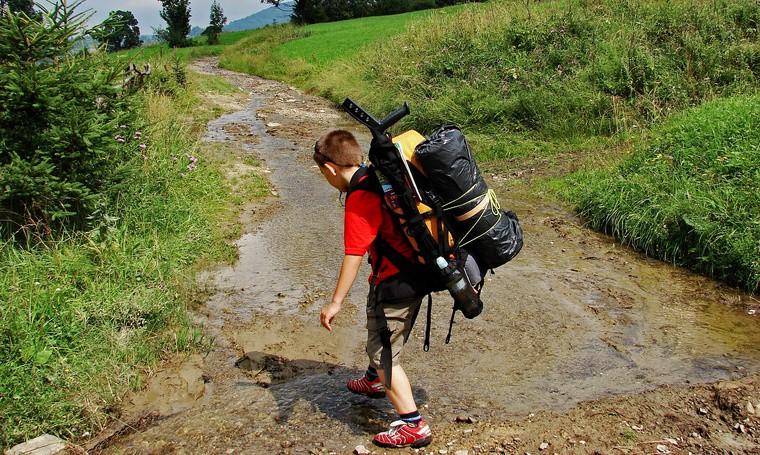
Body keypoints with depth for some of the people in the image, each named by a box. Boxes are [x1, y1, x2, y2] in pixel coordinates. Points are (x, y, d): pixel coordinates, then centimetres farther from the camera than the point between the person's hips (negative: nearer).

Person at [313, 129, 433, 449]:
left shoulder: (360, 199, -23)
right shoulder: (379, 177, 4)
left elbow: (353, 257, -23)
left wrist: (336, 302, -15)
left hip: (396, 283, -10)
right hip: (413, 271, 10)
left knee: (383, 352, 1)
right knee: (378, 331, 30)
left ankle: (414, 426, 7)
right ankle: (374, 382, 55)